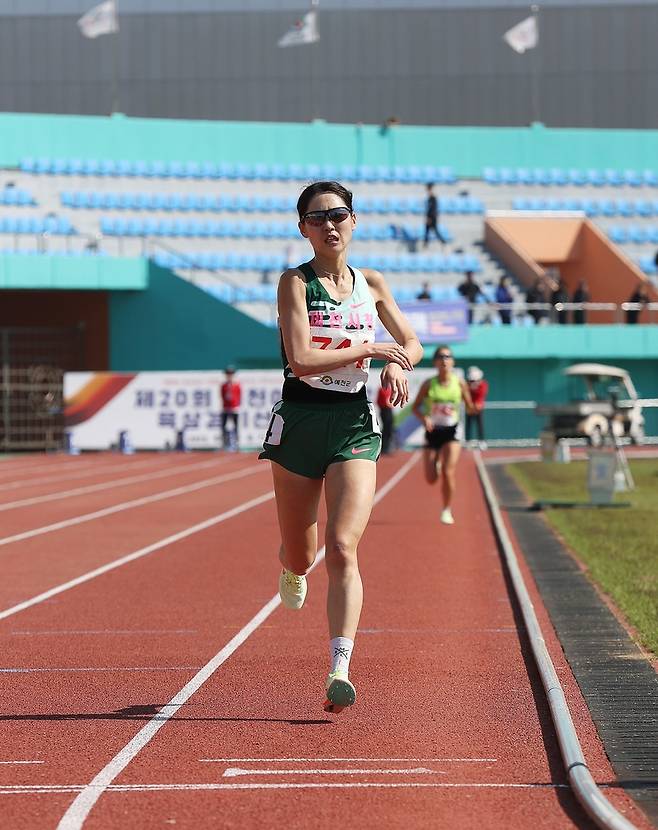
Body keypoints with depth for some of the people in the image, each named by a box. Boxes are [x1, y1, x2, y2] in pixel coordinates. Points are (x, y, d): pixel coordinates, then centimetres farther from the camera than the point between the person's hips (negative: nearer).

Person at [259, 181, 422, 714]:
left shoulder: (371, 283, 8)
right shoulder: (295, 282, -4)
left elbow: (412, 343, 22)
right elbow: (302, 359, -17)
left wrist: (400, 364, -1)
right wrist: (372, 349, -13)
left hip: (355, 426, 1)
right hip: (299, 422, -1)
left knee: (343, 550, -15)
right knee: (300, 556, 11)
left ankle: (340, 671, -22)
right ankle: (293, 568, 51)